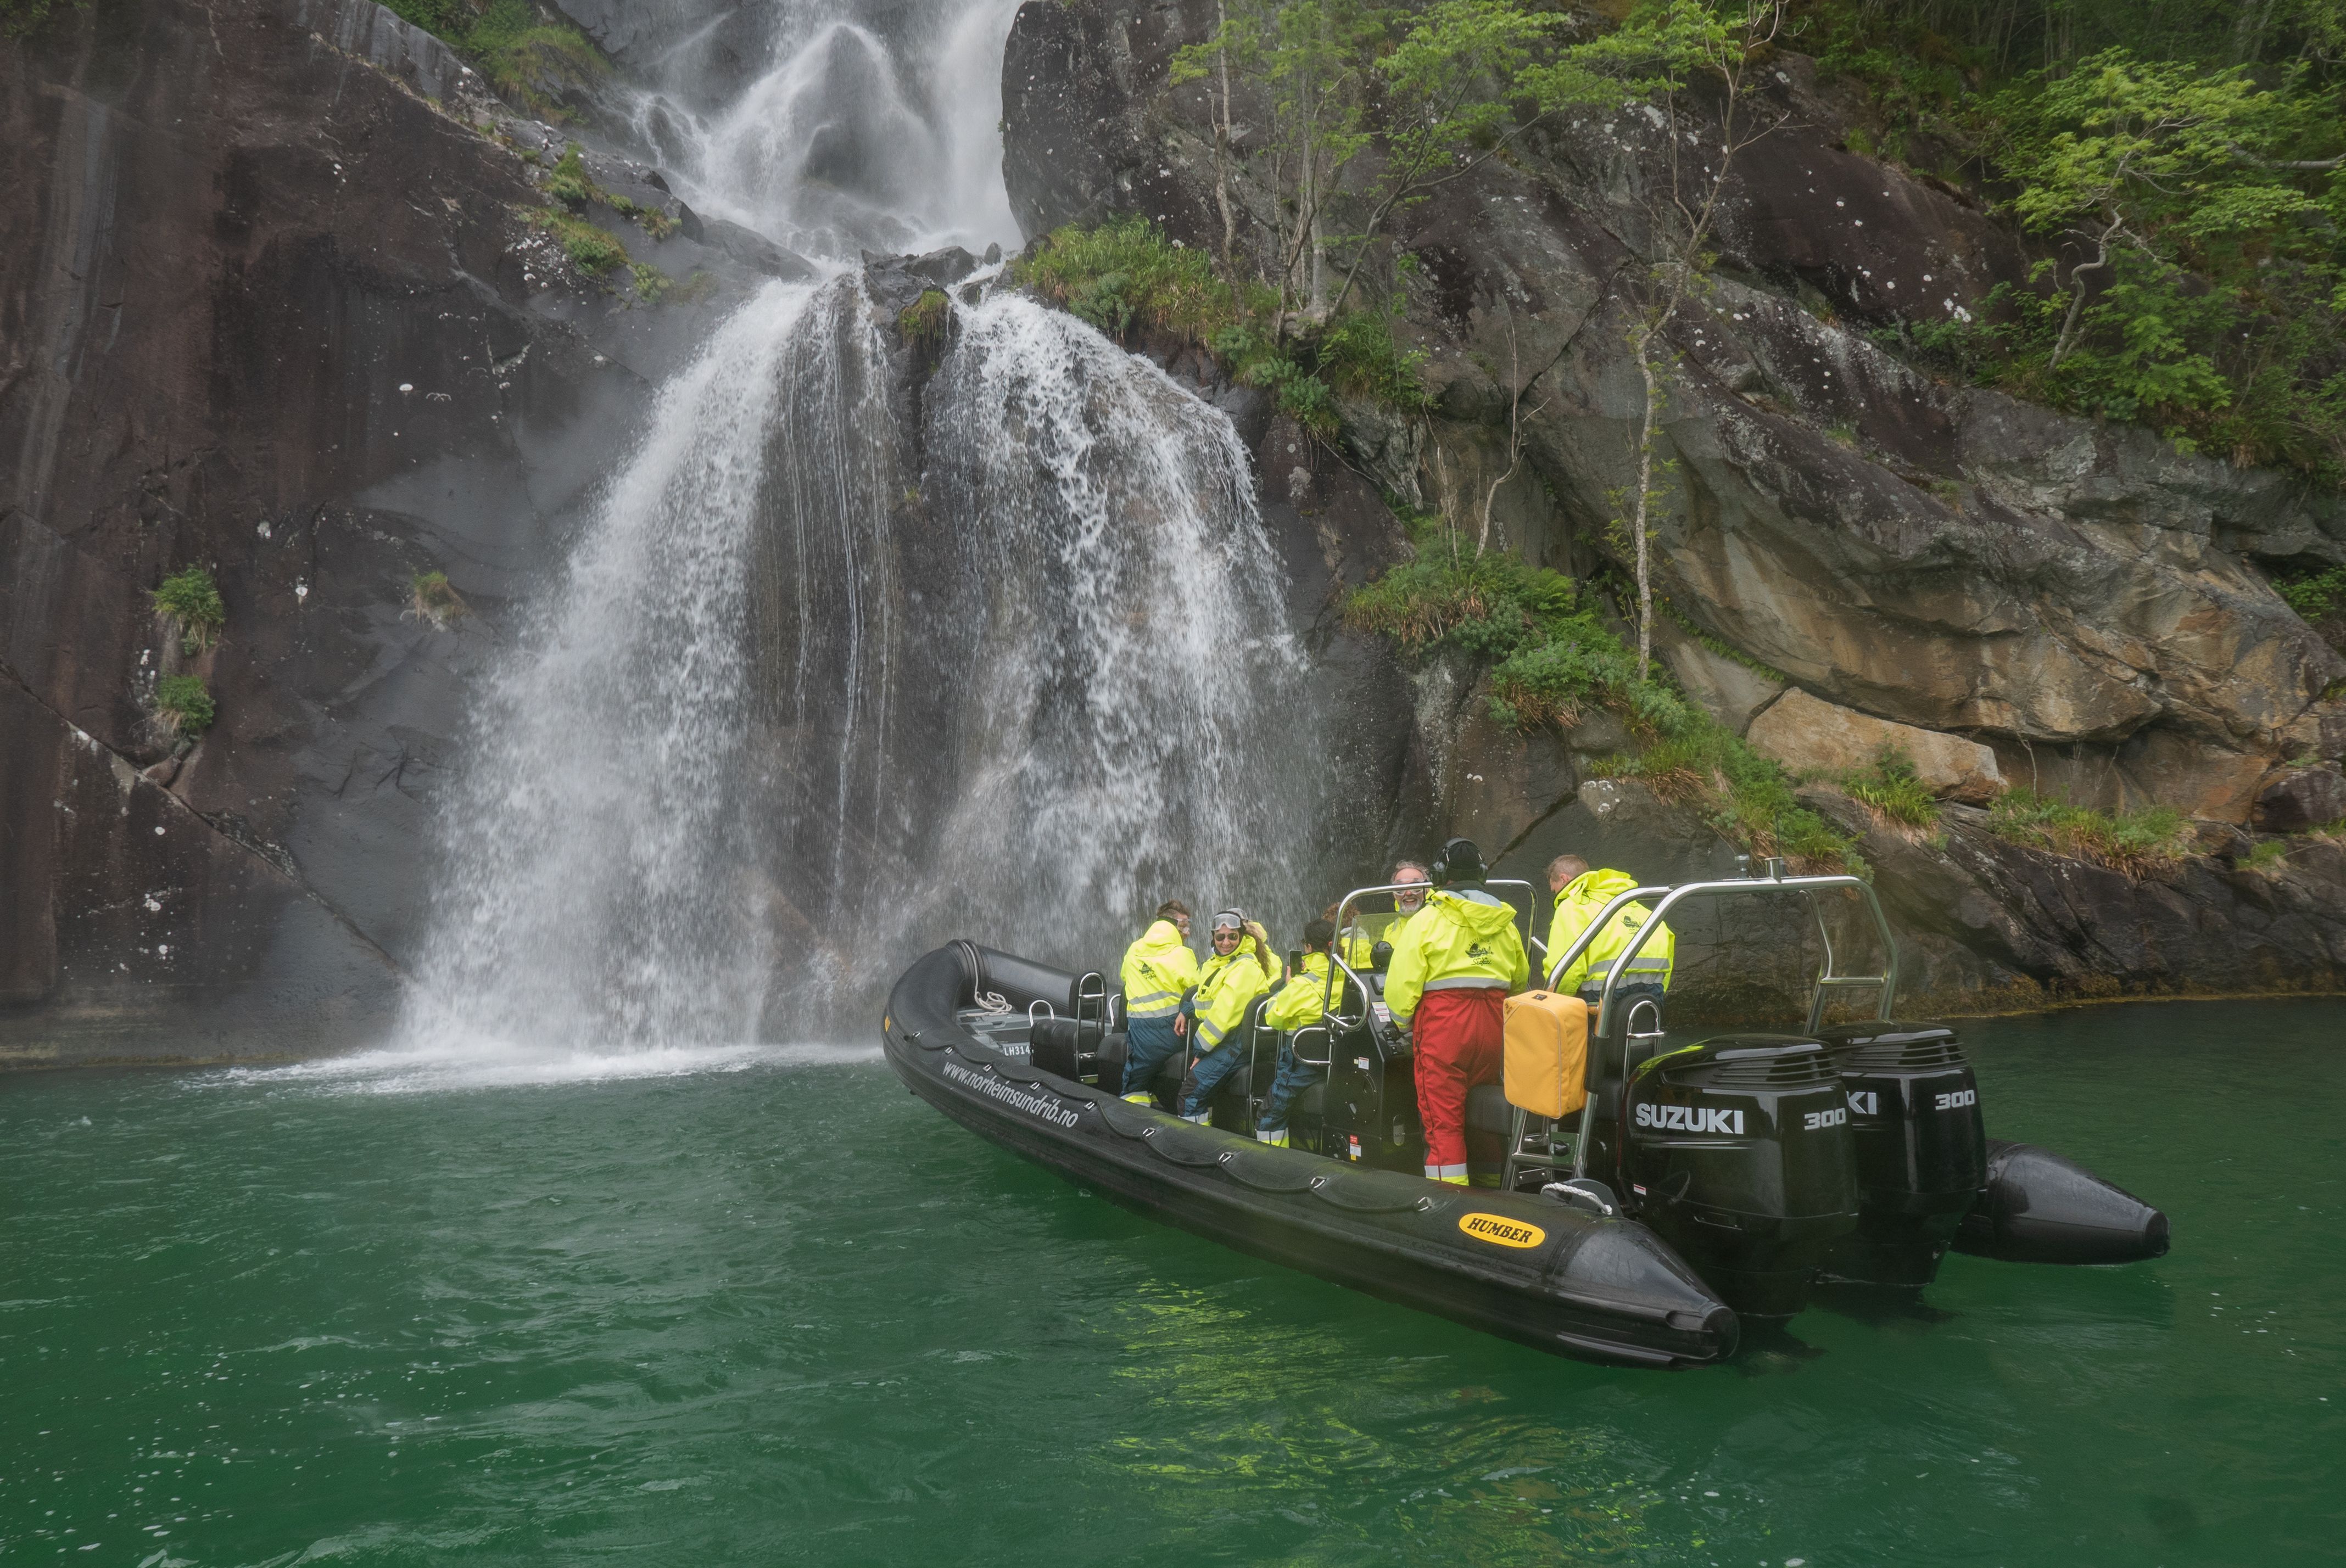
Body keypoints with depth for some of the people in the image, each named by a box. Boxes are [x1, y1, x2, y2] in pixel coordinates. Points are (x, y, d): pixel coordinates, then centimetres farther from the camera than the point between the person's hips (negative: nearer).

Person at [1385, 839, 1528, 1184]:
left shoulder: (1426, 919, -5)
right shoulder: (1503, 921, 11)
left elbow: (1402, 983, -9)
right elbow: (1521, 980, 20)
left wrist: (1405, 1023, 6)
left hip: (1443, 1026, -5)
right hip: (1493, 1025, 5)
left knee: (1443, 1120, -3)